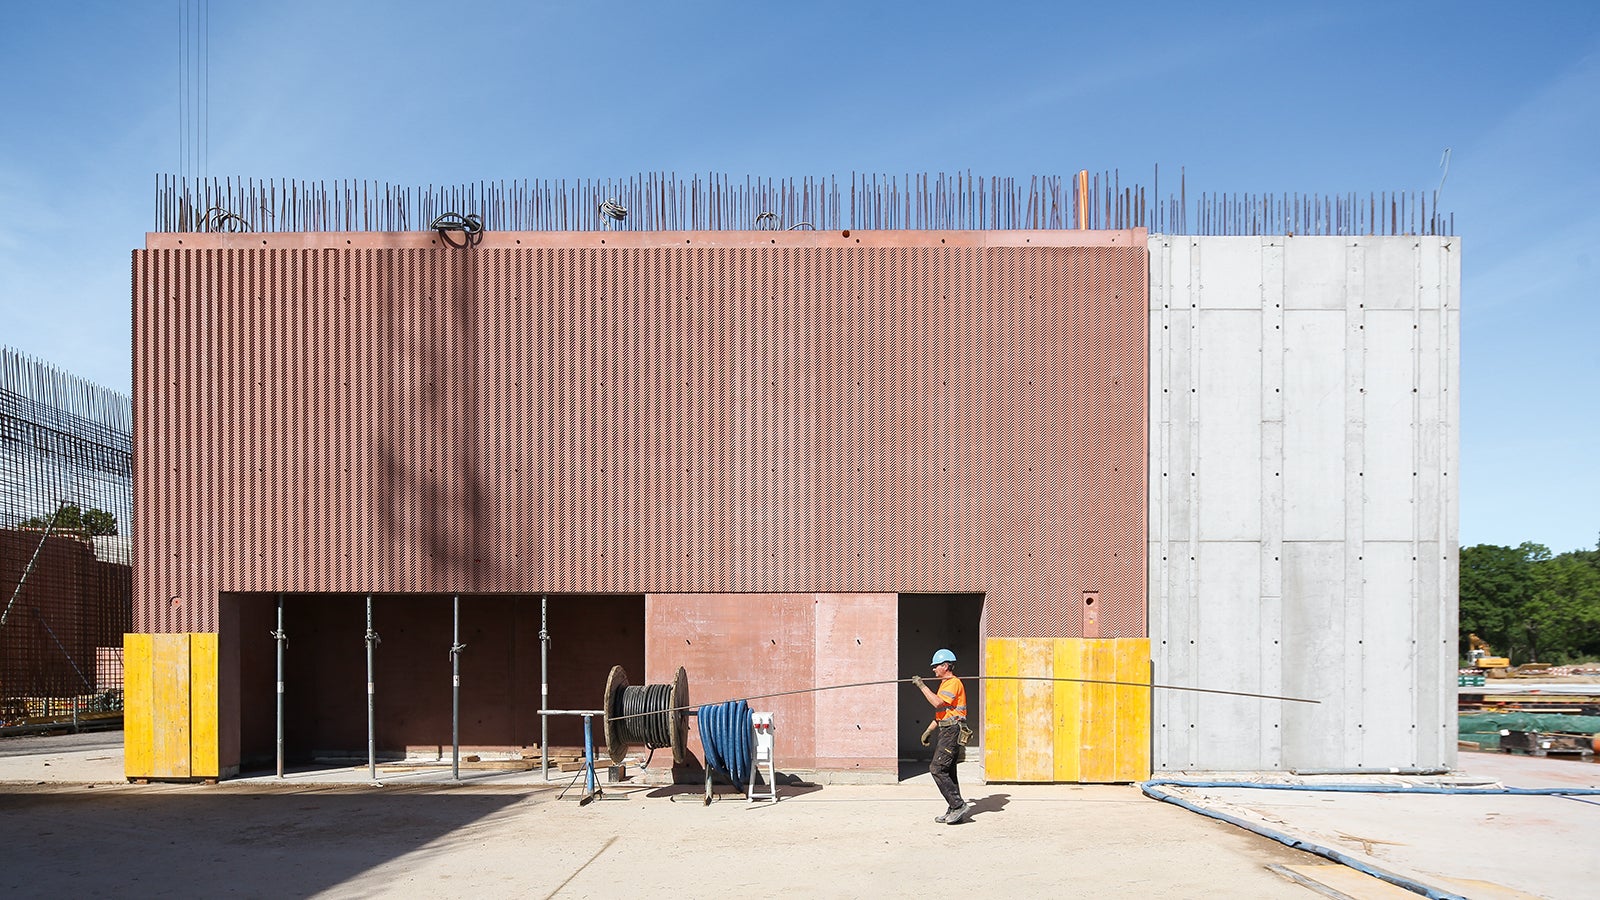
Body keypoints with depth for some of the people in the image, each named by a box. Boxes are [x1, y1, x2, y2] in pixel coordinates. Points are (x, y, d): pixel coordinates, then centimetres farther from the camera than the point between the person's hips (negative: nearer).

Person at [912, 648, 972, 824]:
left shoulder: (953, 683, -11)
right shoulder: (944, 684, 22)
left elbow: (938, 703, -24)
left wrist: (922, 686, -18)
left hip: (951, 731, -11)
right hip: (943, 731, 11)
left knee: (937, 769, -15)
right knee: (947, 772, 9)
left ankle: (959, 805, -13)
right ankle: (954, 810, 12)